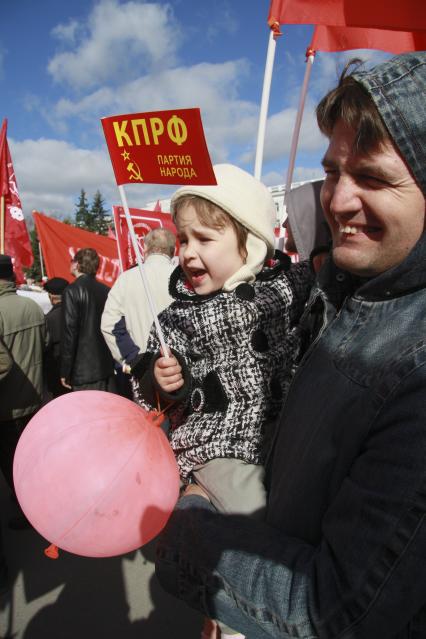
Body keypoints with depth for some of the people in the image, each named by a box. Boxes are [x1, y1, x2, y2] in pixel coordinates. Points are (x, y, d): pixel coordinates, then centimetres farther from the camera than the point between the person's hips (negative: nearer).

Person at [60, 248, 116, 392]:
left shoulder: (72, 291, -9)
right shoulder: (106, 290, 7)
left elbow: (69, 332, -14)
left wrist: (65, 372, -8)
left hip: (84, 370, -6)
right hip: (108, 367, 6)